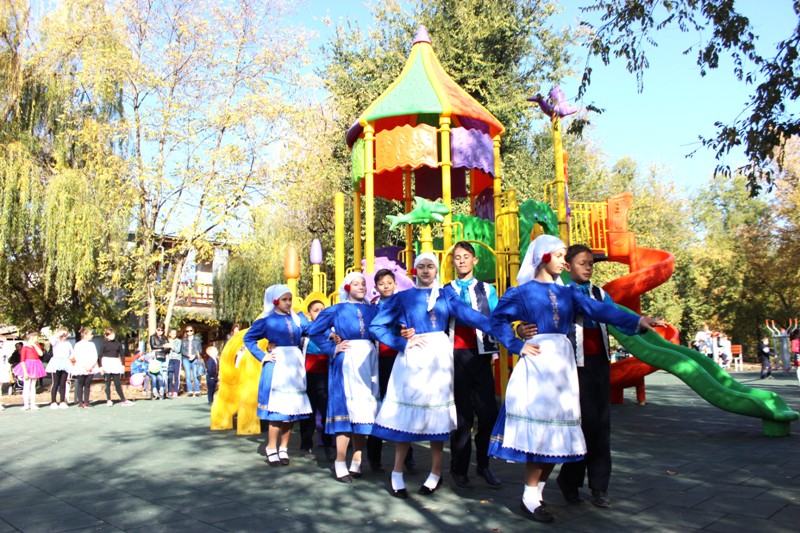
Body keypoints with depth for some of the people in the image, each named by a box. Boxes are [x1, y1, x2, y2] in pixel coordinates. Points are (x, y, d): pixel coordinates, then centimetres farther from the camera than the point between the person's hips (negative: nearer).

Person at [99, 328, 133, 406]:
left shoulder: (118, 343, 6)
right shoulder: (104, 344, 0)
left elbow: (122, 355, 10)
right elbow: (100, 356, 0)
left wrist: (123, 365, 4)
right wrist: (100, 366, -7)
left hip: (116, 364, 1)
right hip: (106, 364, -1)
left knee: (117, 383, 0)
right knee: (107, 383, 4)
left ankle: (124, 400, 1)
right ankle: (108, 400, 11)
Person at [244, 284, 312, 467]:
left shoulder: (297, 319, 8)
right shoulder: (267, 321, 3)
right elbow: (248, 338, 9)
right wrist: (262, 357, 0)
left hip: (295, 366, 3)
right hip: (277, 365, -3)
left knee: (291, 408, 7)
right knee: (277, 408, -3)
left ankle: (284, 449, 17)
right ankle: (272, 450, 7)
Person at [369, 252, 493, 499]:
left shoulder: (445, 296, 9)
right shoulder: (403, 297, 6)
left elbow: (470, 315, -6)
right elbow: (376, 326, 2)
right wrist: (403, 343, -7)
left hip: (439, 357, 2)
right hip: (413, 358, -1)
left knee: (438, 413, 6)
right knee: (408, 413, 1)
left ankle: (435, 473, 20)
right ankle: (397, 474, 14)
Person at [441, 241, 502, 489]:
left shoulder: (487, 290, 11)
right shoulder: (444, 291, 10)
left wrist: (495, 348, -8)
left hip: (480, 354, 1)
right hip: (455, 355, -1)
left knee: (488, 411, -1)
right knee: (462, 414, 4)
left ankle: (483, 464, 17)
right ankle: (459, 469, 17)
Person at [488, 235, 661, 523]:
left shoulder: (567, 292, 12)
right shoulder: (523, 291, 1)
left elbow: (599, 310, 1)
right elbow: (497, 319, 0)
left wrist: (637, 320, -10)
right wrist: (518, 346, -9)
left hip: (562, 362, 5)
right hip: (537, 362, -5)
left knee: (556, 428, 6)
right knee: (539, 428, -6)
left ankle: (537, 491, 19)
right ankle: (529, 498, 5)